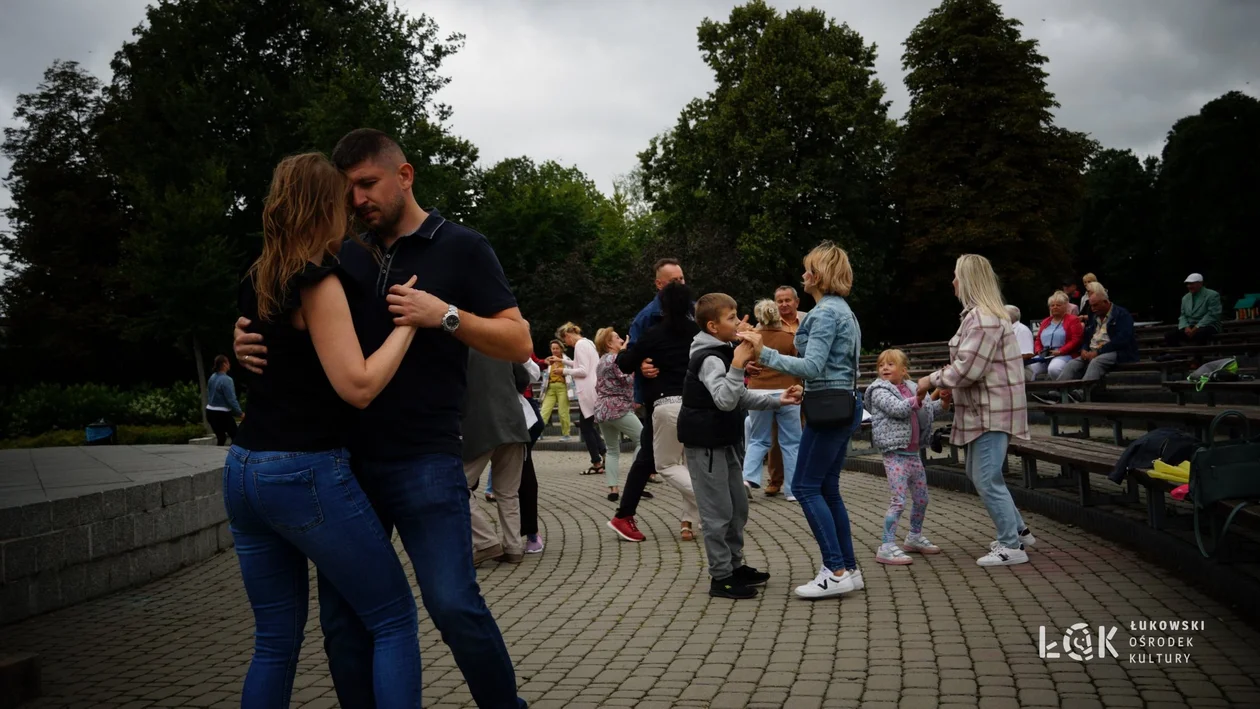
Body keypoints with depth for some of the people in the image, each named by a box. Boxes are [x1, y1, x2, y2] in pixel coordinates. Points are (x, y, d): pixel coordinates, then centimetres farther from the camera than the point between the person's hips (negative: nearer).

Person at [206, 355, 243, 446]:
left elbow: (209, 395, 13)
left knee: (221, 438, 16)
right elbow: (231, 400, -20)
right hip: (222, 414, -8)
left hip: (210, 412, 8)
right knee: (235, 436, 1)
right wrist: (240, 413, -11)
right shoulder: (226, 380, -19)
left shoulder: (212, 377, 6)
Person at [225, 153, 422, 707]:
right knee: (393, 620, 5)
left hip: (244, 472, 8)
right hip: (306, 474, -8)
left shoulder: (255, 282, 12)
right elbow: (358, 386, -19)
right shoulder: (317, 280, -13)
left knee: (277, 639, 15)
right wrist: (408, 321, -11)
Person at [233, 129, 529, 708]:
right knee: (341, 613, 7)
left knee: (453, 604, -12)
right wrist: (252, 345, -3)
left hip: (424, 462, -5)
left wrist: (446, 315, -19)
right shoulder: (349, 258, 13)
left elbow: (519, 343, -4)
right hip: (348, 459, 5)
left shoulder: (461, 248, 1)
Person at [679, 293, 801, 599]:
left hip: (725, 442, 10)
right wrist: (737, 366, -36)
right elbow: (725, 400, -31)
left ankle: (736, 565, 27)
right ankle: (721, 577, 3)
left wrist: (777, 401, 9)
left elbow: (741, 397, 18)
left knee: (738, 507, 16)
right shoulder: (709, 358, -19)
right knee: (718, 511, -5)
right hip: (706, 444, -10)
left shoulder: (722, 353, 14)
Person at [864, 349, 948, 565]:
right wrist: (917, 400, -34)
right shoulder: (880, 391, -7)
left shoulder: (911, 388, 14)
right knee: (898, 501, -12)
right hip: (895, 454, -7)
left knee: (921, 498, 17)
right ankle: (887, 547, -9)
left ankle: (915, 537, 34)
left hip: (913, 453, 8)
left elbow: (930, 412, 16)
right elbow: (897, 409, -23)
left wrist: (943, 402, -3)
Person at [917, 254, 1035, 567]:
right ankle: (1018, 530, 29)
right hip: (984, 409, 11)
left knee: (987, 480, -5)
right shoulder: (981, 315, 15)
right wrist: (947, 387, 13)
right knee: (978, 473, 18)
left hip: (991, 411, -11)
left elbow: (967, 368, -23)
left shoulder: (983, 318, -20)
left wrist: (932, 381, -11)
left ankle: (1011, 546, 5)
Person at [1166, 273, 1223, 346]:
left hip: (1208, 326, -6)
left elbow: (1212, 316, -14)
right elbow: (1183, 316, 13)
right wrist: (1186, 327, -10)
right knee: (1170, 335, -19)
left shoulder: (1212, 295, -4)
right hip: (1189, 327, 6)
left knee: (1199, 334, -41)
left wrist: (1196, 328, -22)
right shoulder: (1185, 298, 16)